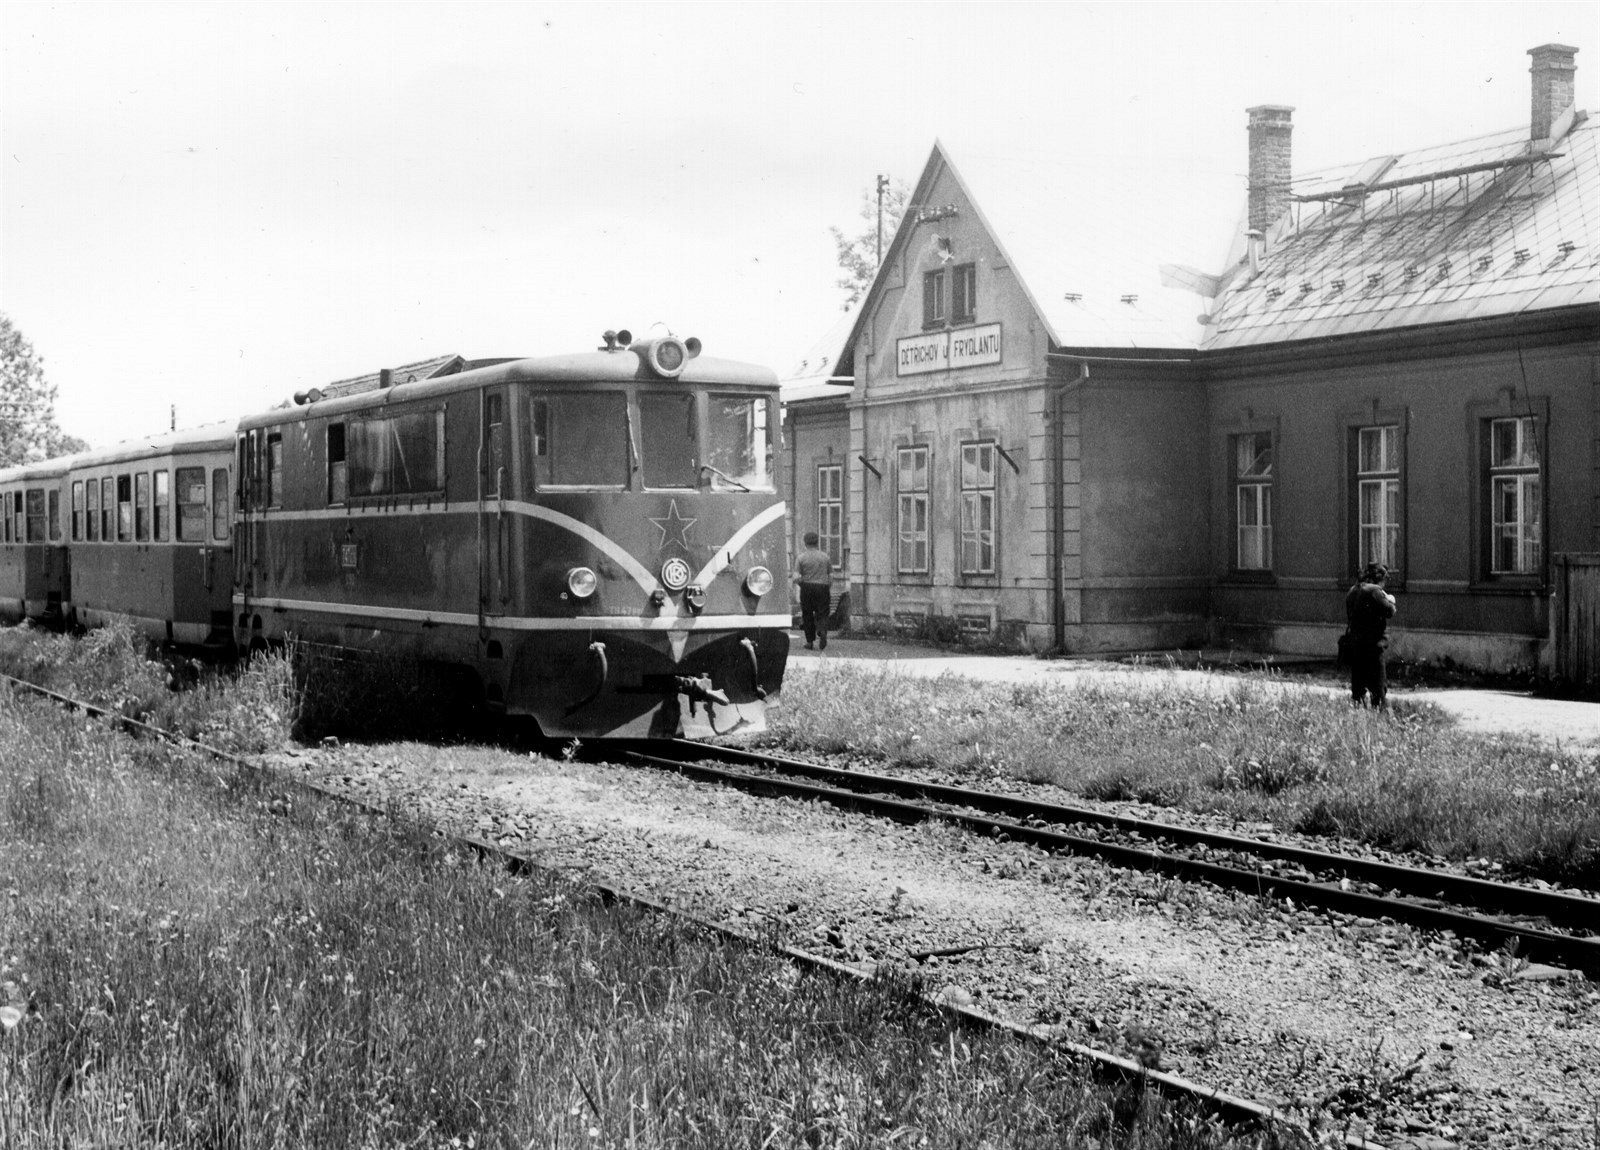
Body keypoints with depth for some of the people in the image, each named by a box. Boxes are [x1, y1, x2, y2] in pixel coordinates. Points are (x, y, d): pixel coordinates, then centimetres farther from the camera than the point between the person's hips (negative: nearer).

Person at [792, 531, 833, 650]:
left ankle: (810, 641, 12)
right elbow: (831, 576, 4)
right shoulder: (825, 556, 5)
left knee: (807, 615, 9)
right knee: (822, 614, 4)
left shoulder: (801, 557, -2)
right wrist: (830, 589, 16)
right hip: (823, 587, 1)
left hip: (807, 588, -1)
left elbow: (796, 578, -10)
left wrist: (802, 583, 9)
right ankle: (822, 632, -25)